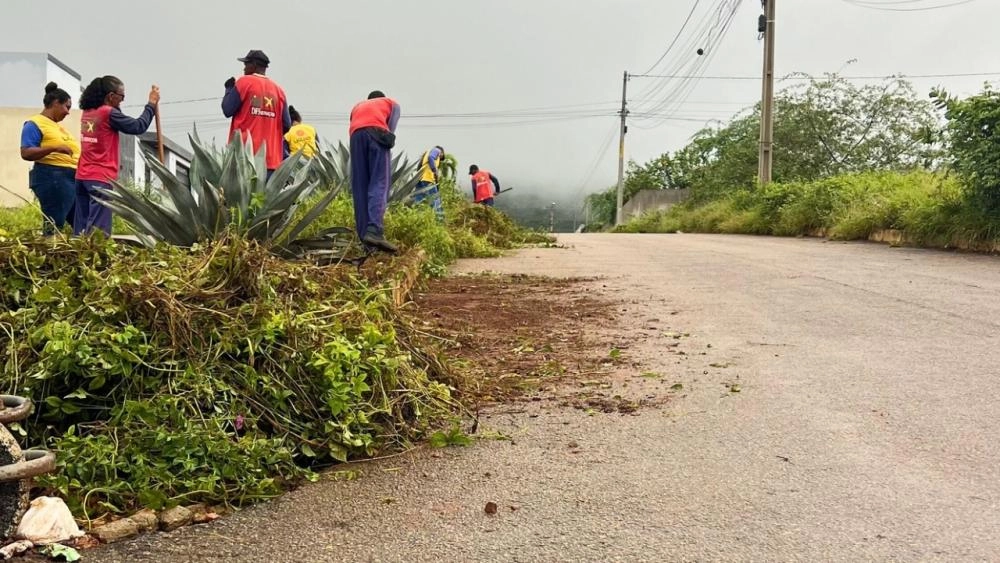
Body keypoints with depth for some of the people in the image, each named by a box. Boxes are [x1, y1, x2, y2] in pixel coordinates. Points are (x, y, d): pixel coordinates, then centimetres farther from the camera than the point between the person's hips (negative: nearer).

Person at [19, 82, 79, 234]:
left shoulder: (58, 126, 21)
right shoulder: (35, 124, -3)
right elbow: (26, 153, -13)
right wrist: (54, 148, -22)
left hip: (73, 177, 9)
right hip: (52, 178, -9)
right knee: (54, 225, -10)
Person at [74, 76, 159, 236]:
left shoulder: (87, 113, 11)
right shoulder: (109, 113, -11)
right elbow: (139, 127, -7)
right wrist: (151, 104, 3)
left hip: (83, 176, 8)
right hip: (101, 178, -8)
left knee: (82, 227, 7)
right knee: (98, 230, -10)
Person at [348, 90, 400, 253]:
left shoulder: (358, 106, 40)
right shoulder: (392, 103, 32)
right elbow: (391, 127, 10)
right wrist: (388, 142, 7)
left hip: (356, 136, 3)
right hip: (376, 133, -3)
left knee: (359, 188, 1)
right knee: (379, 184, -12)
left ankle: (364, 236, -7)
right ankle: (374, 231, -30)